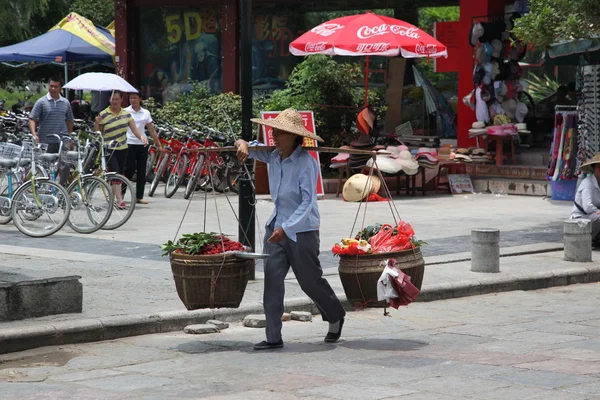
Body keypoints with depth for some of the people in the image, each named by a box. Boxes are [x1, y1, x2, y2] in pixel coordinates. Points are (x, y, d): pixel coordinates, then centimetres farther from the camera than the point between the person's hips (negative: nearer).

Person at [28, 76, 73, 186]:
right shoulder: (41, 102, -1)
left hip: (62, 141, 2)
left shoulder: (66, 103, 9)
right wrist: (34, 134, -22)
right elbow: (32, 119, -6)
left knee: (66, 165, -12)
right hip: (46, 141, -2)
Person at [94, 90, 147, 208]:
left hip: (122, 149, 5)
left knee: (120, 174, 10)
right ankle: (119, 200, -18)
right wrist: (96, 123, -21)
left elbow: (134, 129, 5)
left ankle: (116, 193, 25)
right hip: (109, 150, -5)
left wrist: (141, 137, -14)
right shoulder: (103, 115, -5)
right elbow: (97, 133, -1)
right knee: (115, 173, -15)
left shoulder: (126, 114, 8)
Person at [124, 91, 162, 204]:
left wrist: (159, 144, 12)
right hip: (129, 144, -4)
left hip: (142, 144, 4)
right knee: (129, 170, -7)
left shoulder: (146, 113, 10)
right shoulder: (125, 112, 0)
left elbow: (152, 130, 13)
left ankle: (139, 197, 11)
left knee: (141, 172, 4)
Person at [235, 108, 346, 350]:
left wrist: (285, 228, -28)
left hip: (301, 229, -6)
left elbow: (308, 202, -21)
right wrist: (243, 144, -11)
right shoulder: (274, 157, 1)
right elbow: (249, 150, 15)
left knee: (310, 280, 7)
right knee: (272, 279, -3)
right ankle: (273, 337, 0)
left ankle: (335, 317, 35)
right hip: (277, 225, 6)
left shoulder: (306, 163, -18)